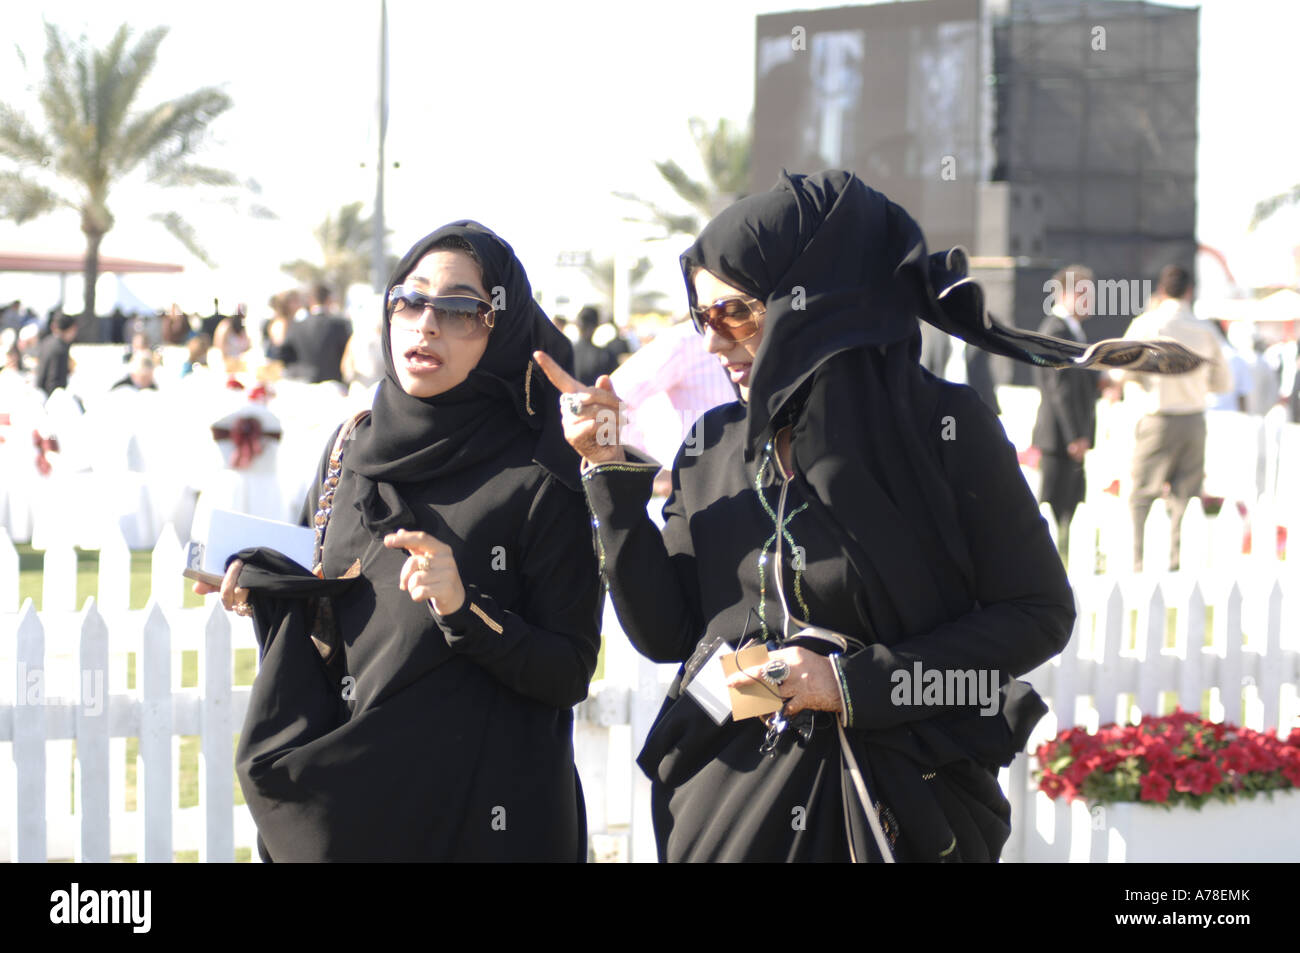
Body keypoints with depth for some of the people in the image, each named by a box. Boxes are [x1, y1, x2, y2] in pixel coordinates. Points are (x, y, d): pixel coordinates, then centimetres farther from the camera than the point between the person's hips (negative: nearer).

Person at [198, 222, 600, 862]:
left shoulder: (537, 481, -12)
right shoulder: (351, 446, 4)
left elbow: (569, 674, -13)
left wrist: (463, 607, -26)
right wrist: (259, 577, -2)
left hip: (475, 816, -5)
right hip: (341, 796, 5)